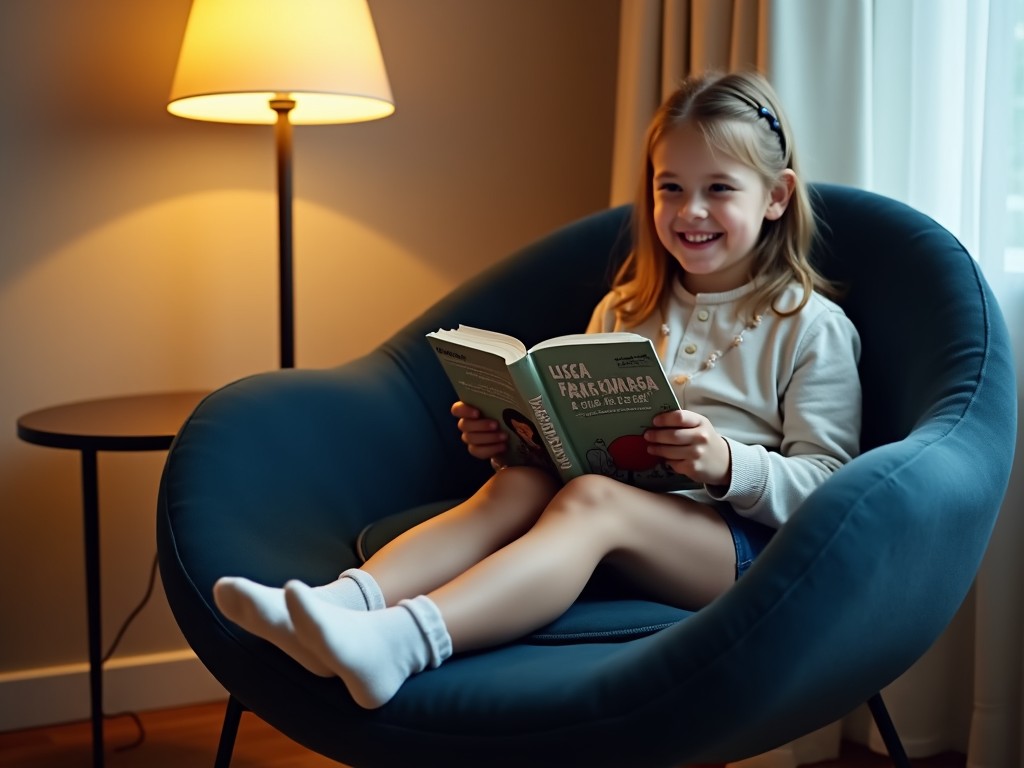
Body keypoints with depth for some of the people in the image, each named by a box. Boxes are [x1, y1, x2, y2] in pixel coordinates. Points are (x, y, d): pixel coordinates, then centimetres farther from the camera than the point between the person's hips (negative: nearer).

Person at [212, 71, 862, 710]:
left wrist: (727, 463, -19)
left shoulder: (812, 326, 6)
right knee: (519, 485, -25)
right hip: (621, 543, 5)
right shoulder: (622, 313, 22)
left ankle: (403, 640, -54)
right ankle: (348, 601, -44)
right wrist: (511, 437, 4)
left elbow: (828, 483, -1)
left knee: (592, 498, -33)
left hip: (742, 542, -5)